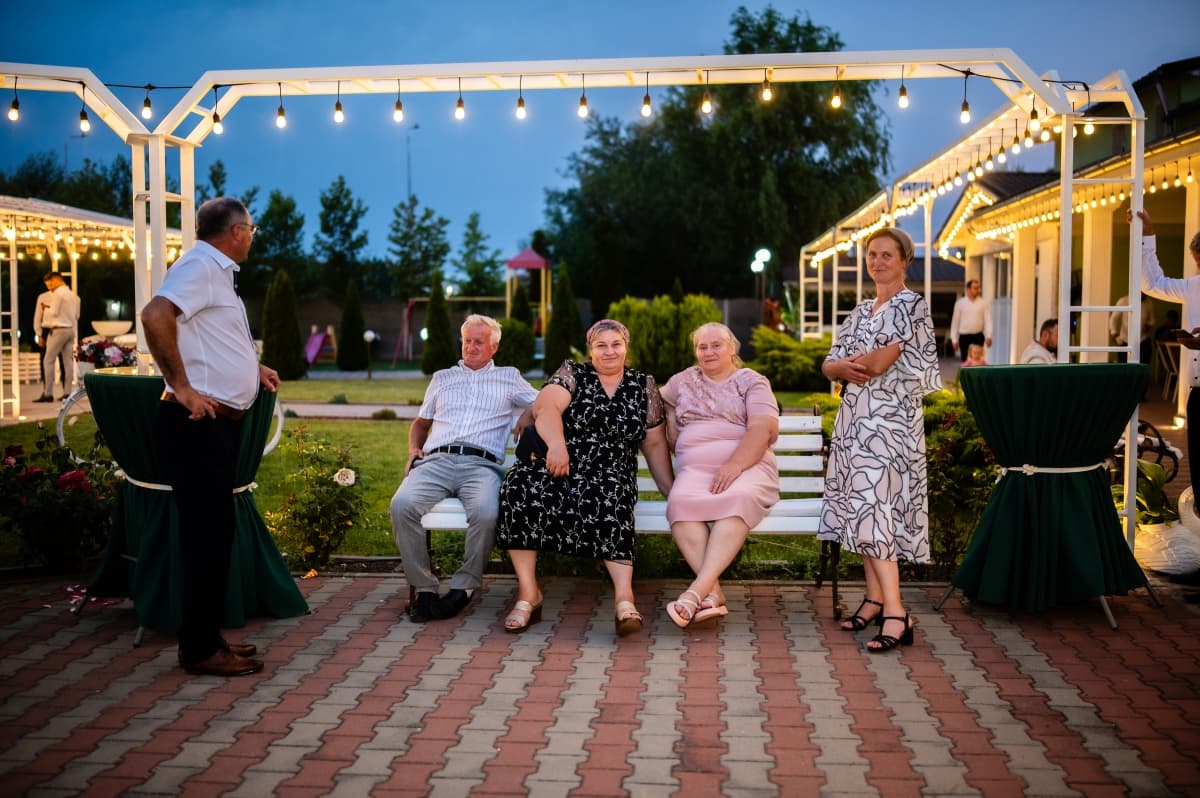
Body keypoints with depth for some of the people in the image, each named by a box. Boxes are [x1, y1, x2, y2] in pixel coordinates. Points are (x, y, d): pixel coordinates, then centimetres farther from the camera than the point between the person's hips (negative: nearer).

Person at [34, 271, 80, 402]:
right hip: (71, 329, 8)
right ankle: (67, 392, 4)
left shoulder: (58, 293, -10)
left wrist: (45, 308, 5)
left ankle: (48, 393, -8)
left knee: (48, 361, -5)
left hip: (59, 329, -8)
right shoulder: (73, 295, 16)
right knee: (68, 361, 6)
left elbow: (54, 313, -14)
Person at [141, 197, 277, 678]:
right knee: (207, 533, -6)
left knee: (215, 531, 14)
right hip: (198, 422, -10)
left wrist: (253, 369, 20)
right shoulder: (199, 267, -12)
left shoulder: (217, 273, 19)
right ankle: (199, 649, 2)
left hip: (218, 421, 10)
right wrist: (181, 386, -26)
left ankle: (208, 636, 23)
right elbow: (155, 315, -30)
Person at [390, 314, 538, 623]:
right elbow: (420, 423, 37)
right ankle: (423, 588, -21)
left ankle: (463, 587, -21)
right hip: (436, 460, 2)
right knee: (402, 504, -31)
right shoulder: (442, 378, 32)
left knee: (485, 511, -38)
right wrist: (414, 448, 16)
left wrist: (530, 413, 1)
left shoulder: (508, 377, 26)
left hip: (481, 464, -2)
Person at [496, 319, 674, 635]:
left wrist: (670, 490, 10)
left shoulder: (644, 385, 16)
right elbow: (546, 407, -7)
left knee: (607, 500, -37)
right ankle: (528, 592, -25)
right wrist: (557, 443, -26)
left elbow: (655, 444, 17)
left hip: (610, 475, 0)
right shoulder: (571, 374, 11)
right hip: (559, 466, 0)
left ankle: (624, 595, -45)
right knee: (520, 486, -31)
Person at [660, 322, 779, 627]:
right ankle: (713, 593, -42)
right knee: (681, 501, -34)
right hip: (695, 467, 3)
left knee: (738, 498, -39)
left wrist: (734, 466, -19)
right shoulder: (684, 381, 25)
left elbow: (763, 429, -4)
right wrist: (671, 426, 16)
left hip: (747, 465, -2)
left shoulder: (752, 382, 11)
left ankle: (698, 589, -48)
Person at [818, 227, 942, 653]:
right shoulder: (861, 311, 17)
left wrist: (852, 364, 3)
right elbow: (830, 365, 10)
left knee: (872, 506, -16)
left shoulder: (912, 306, -5)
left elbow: (882, 361, -15)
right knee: (860, 506, 8)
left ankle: (895, 613, -16)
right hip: (855, 416, 8)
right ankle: (875, 598, 17)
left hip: (890, 418, -8)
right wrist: (849, 368, -12)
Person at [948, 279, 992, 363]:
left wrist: (988, 336, -13)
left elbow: (988, 320, -1)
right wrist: (954, 339, 1)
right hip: (964, 336, -1)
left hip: (978, 336, 1)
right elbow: (955, 322, 4)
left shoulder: (983, 303, 3)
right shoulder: (960, 303, 1)